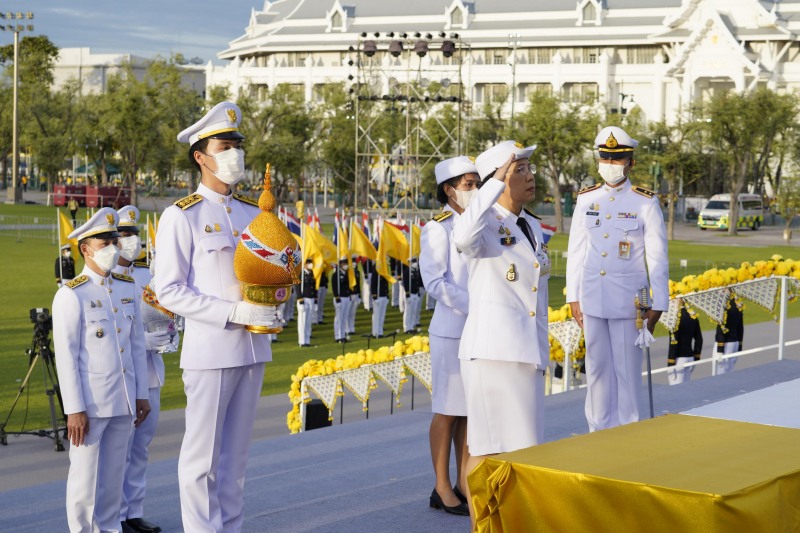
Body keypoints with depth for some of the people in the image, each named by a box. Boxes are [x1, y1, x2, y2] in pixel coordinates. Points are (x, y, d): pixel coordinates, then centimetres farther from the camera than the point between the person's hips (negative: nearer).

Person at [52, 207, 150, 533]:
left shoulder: (127, 288, 9)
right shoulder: (71, 296, -9)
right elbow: (65, 356, -12)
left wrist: (141, 395, 11)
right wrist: (74, 410, -15)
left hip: (123, 401, 6)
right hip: (89, 402, -5)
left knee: (114, 474, 12)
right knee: (85, 477, 1)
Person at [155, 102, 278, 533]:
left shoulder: (252, 212, 13)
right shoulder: (181, 216, -6)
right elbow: (169, 291, -11)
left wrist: (272, 306, 1)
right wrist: (234, 312, -18)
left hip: (252, 349, 6)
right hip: (209, 351, -6)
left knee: (236, 452, 12)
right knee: (202, 455, -1)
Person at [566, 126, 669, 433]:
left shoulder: (646, 203, -3)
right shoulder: (586, 200, 7)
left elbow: (657, 258, -3)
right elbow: (576, 252, 11)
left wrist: (657, 306, -6)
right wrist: (573, 298, 8)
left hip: (627, 301, -3)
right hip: (592, 300, 3)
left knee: (627, 368, 0)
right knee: (597, 367, 9)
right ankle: (599, 432, 20)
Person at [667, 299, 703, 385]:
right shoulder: (693, 315, 7)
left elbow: (674, 343, -18)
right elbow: (699, 340, 14)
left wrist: (670, 365, -14)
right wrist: (696, 358, 22)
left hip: (679, 359, -8)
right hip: (690, 357, 8)